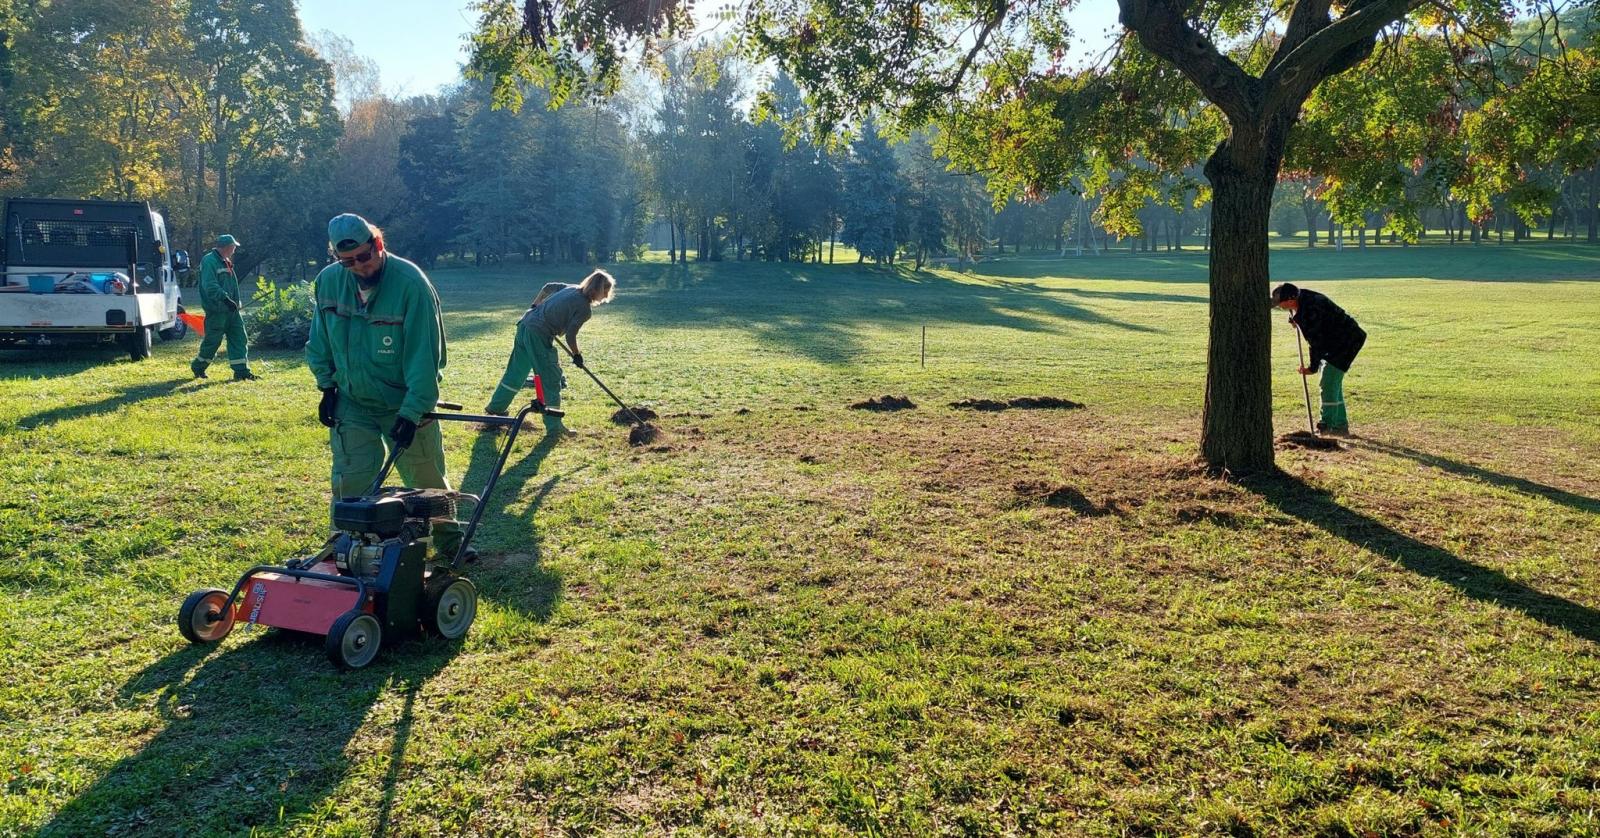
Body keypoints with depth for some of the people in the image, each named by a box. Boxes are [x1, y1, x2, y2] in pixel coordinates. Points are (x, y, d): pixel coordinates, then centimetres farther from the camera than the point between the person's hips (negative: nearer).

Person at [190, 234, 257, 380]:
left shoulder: (225, 262, 17)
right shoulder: (209, 261, -14)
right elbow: (210, 286, -25)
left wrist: (235, 302, 25)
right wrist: (225, 298, -33)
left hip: (231, 309, 9)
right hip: (216, 311, -9)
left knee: (239, 338, 3)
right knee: (212, 341, 1)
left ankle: (242, 371, 3)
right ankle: (198, 367, 20)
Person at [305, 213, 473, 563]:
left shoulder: (411, 283, -22)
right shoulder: (328, 281, -7)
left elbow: (424, 355, -23)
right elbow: (320, 342, 9)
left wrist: (412, 411, -26)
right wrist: (327, 387, 5)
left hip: (404, 404, -3)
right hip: (351, 405, 3)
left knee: (429, 481, 9)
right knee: (349, 484, 3)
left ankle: (450, 543, 29)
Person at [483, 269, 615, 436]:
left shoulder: (572, 288, 11)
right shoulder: (585, 309, -12)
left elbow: (547, 287, 21)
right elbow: (570, 336, -13)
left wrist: (534, 306, 30)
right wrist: (577, 355, 3)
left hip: (525, 324, 9)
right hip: (539, 335, -9)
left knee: (515, 373, 23)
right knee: (551, 380, 1)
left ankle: (494, 410, 37)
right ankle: (554, 427, 5)